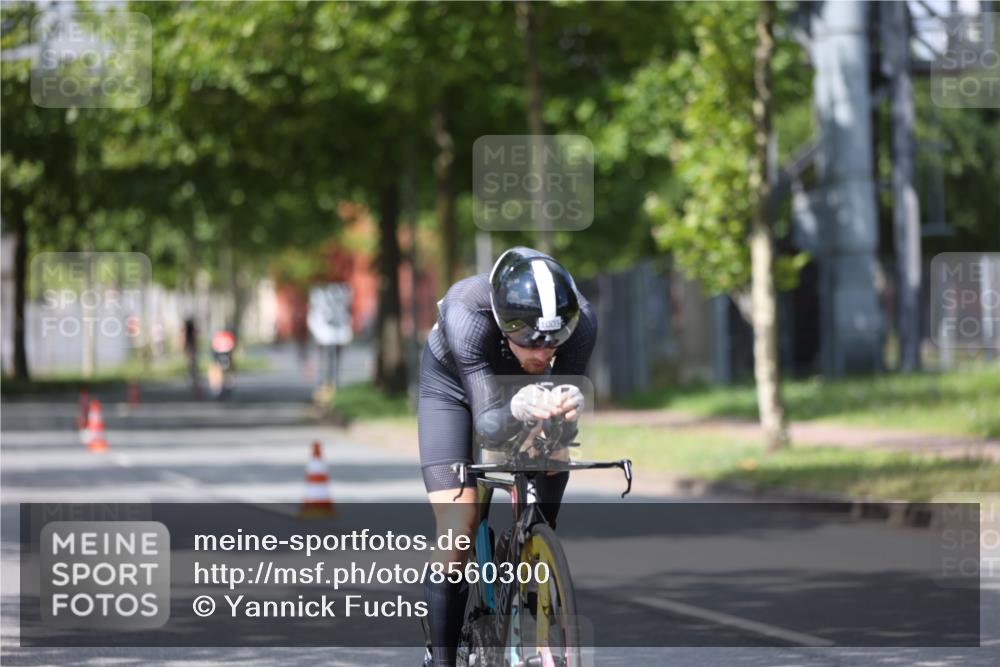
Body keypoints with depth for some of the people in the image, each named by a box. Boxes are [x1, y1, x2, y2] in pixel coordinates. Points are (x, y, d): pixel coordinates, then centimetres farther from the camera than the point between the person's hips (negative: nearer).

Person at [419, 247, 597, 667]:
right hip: (452, 385, -2)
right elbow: (486, 424, -43)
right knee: (456, 532, -15)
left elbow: (567, 398, -33)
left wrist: (564, 415, -57)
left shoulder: (580, 320, -35)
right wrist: (515, 412, -66)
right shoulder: (466, 314, -42)